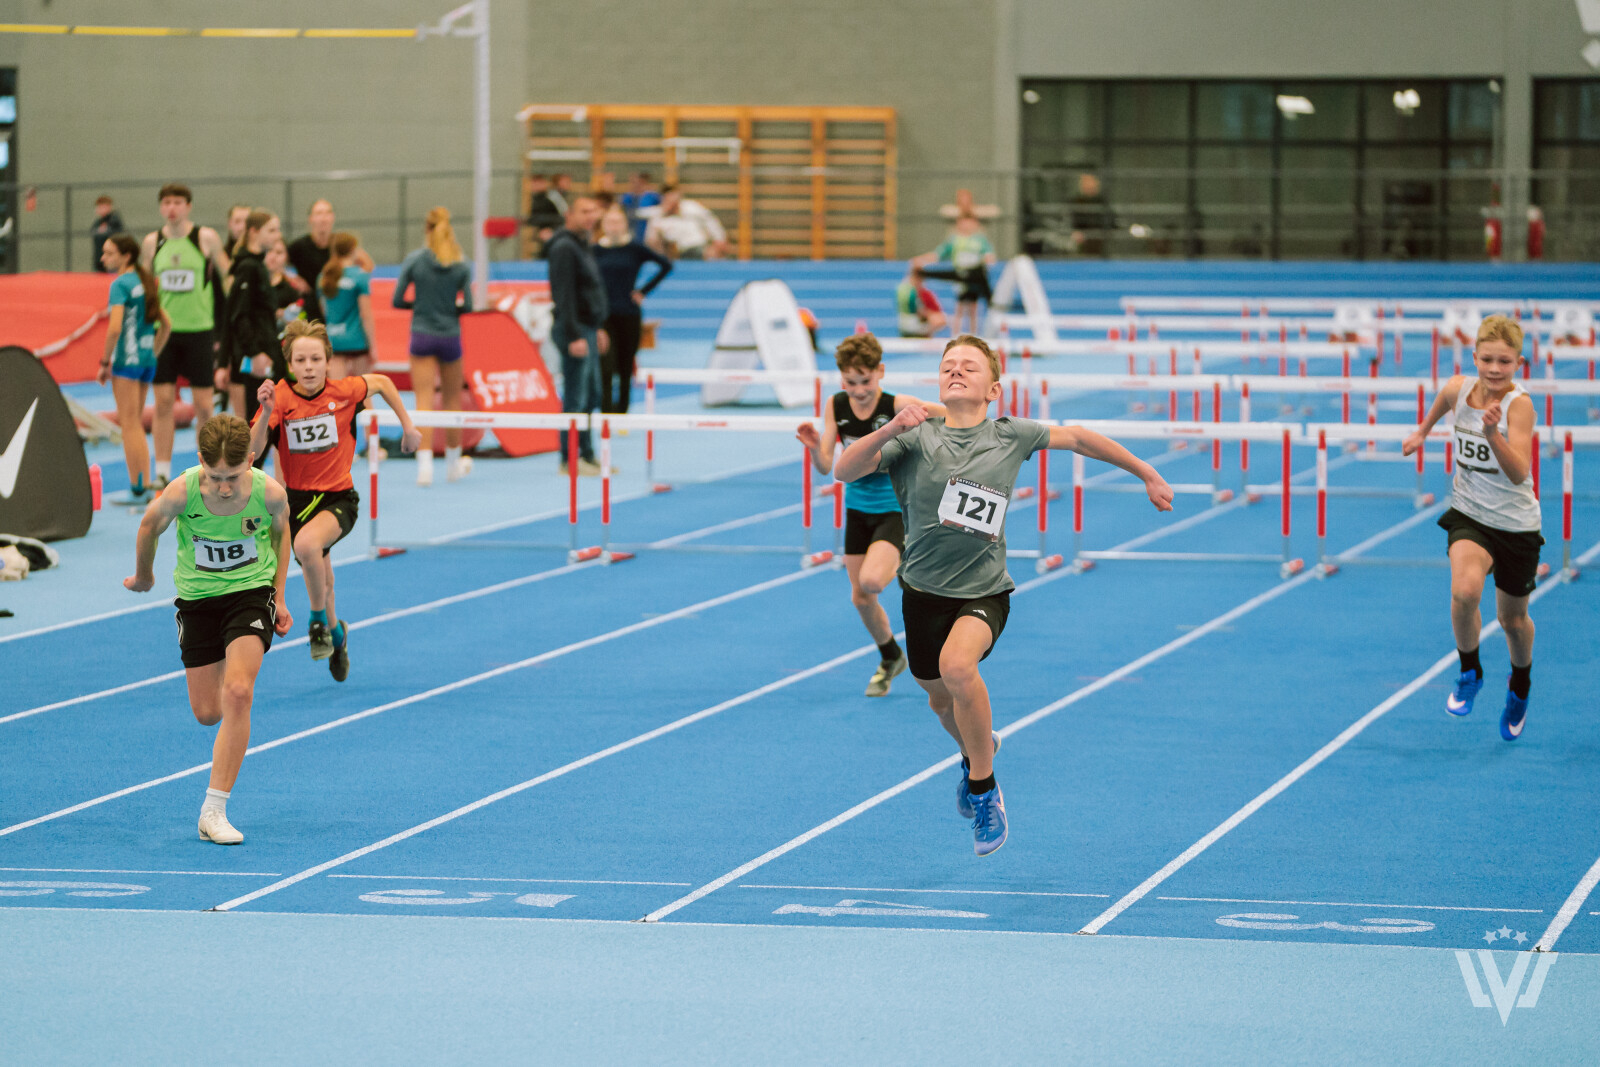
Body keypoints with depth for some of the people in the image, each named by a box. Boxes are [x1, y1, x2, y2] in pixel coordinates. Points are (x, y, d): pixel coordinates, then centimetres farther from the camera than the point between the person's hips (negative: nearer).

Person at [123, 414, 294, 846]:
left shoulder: (270, 492, -22)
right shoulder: (181, 493, -25)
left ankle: (214, 810, -16)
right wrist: (144, 576, 15)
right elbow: (150, 526, -1)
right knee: (207, 713, 8)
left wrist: (279, 597, 6)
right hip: (197, 597, 1)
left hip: (251, 589, -1)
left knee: (238, 693, -22)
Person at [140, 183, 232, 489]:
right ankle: (162, 472, 4)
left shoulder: (206, 238, -1)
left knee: (203, 404, 1)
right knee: (163, 401, -1)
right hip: (163, 329, 2)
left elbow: (229, 278, 5)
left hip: (199, 329, -2)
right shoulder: (152, 242, 6)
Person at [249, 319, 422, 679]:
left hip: (338, 499, -3)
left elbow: (381, 383, 11)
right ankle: (334, 632, 48)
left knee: (307, 544, -34)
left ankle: (319, 621, -11)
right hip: (297, 498, 3)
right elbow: (253, 450, -23)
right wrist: (267, 412, -38)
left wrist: (408, 427, 14)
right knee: (319, 581, 17)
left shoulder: (344, 391, -11)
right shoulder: (280, 397, -12)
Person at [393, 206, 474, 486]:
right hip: (450, 336, 1)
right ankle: (453, 464, 29)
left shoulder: (414, 260, -7)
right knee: (452, 398, 17)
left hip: (422, 335, -1)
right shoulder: (461, 265, -5)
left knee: (424, 400, -2)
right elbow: (467, 305, -6)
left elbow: (397, 301, -6)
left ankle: (425, 465, -15)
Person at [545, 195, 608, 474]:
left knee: (591, 397, 14)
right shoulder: (565, 247, -14)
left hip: (588, 329, 10)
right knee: (575, 399, -7)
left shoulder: (583, 246, 16)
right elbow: (565, 295, -20)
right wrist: (574, 336, -23)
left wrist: (598, 328, 23)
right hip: (575, 329, -10)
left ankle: (587, 455, 20)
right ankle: (570, 459, -3)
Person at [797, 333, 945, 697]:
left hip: (896, 507, -5)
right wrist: (814, 447, -28)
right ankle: (890, 659, 34)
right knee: (860, 597, 10)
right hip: (858, 508, 5)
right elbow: (826, 467, -8)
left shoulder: (897, 406, -19)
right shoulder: (835, 407, -8)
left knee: (872, 581, -29)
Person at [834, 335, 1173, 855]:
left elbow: (1075, 437, 13)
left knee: (957, 666, -31)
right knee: (941, 700, 18)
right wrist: (889, 430, -33)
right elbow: (844, 470, -16)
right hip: (923, 590, 2)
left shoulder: (1010, 437, -3)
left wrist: (1146, 473, 19)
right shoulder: (917, 438, -6)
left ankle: (983, 787, -12)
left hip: (984, 592, -2)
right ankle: (977, 749, 55)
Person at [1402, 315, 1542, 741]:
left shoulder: (1519, 404, -24)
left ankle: (1520, 683, 46)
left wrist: (1493, 433, -49)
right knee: (1465, 591, -27)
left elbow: (1519, 473, -35)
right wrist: (1423, 430, 29)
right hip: (1469, 515, 2)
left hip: (1516, 525, -2)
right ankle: (1469, 672, -1)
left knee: (1512, 618, 14)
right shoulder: (1459, 388, -11)